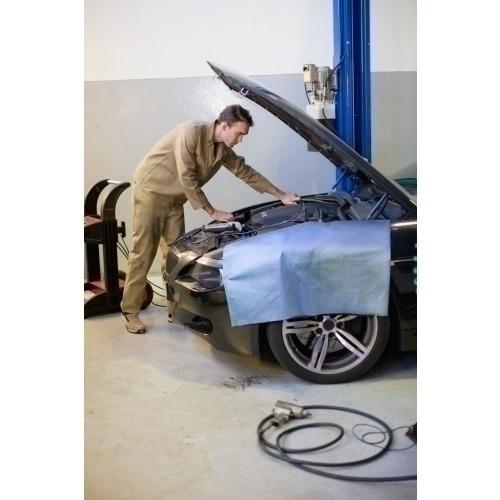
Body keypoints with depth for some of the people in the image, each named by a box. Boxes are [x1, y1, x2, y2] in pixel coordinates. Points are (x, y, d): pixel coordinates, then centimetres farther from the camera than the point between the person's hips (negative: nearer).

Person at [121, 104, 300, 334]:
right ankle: (129, 311, 0)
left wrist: (281, 195, 8)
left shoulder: (224, 149, -1)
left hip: (174, 198, 7)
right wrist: (212, 212, -20)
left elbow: (246, 172, 9)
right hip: (150, 190, -7)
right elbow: (187, 179, -26)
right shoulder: (191, 133, -25)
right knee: (143, 252, -7)